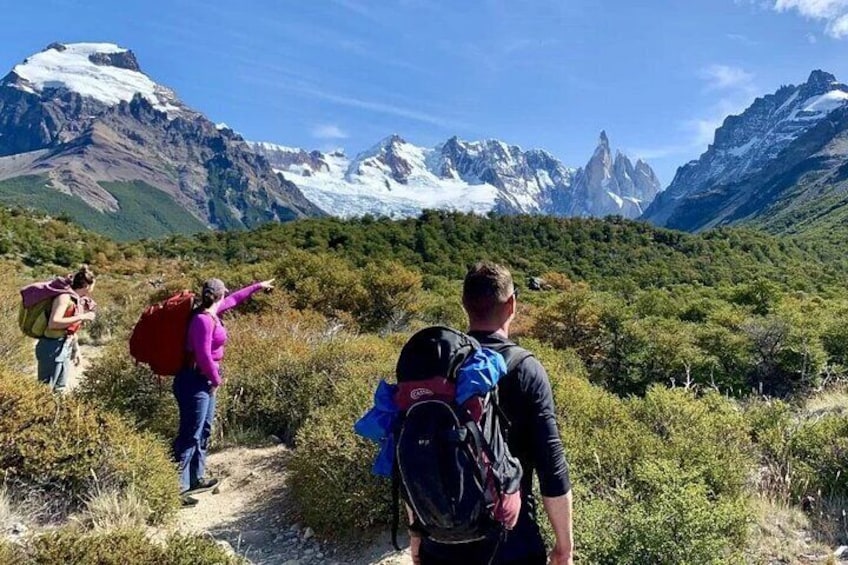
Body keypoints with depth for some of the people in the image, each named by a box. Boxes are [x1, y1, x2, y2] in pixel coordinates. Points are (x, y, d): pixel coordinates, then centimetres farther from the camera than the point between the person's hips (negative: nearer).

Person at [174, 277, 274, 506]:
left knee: (204, 431, 19)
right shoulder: (203, 320, -22)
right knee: (190, 436, -5)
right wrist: (216, 380, -11)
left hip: (204, 381, 10)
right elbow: (204, 355, -24)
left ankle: (195, 479, 31)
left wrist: (257, 287, 33)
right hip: (195, 383, -10)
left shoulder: (211, 312, 7)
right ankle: (176, 488, 4)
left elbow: (233, 299, 24)